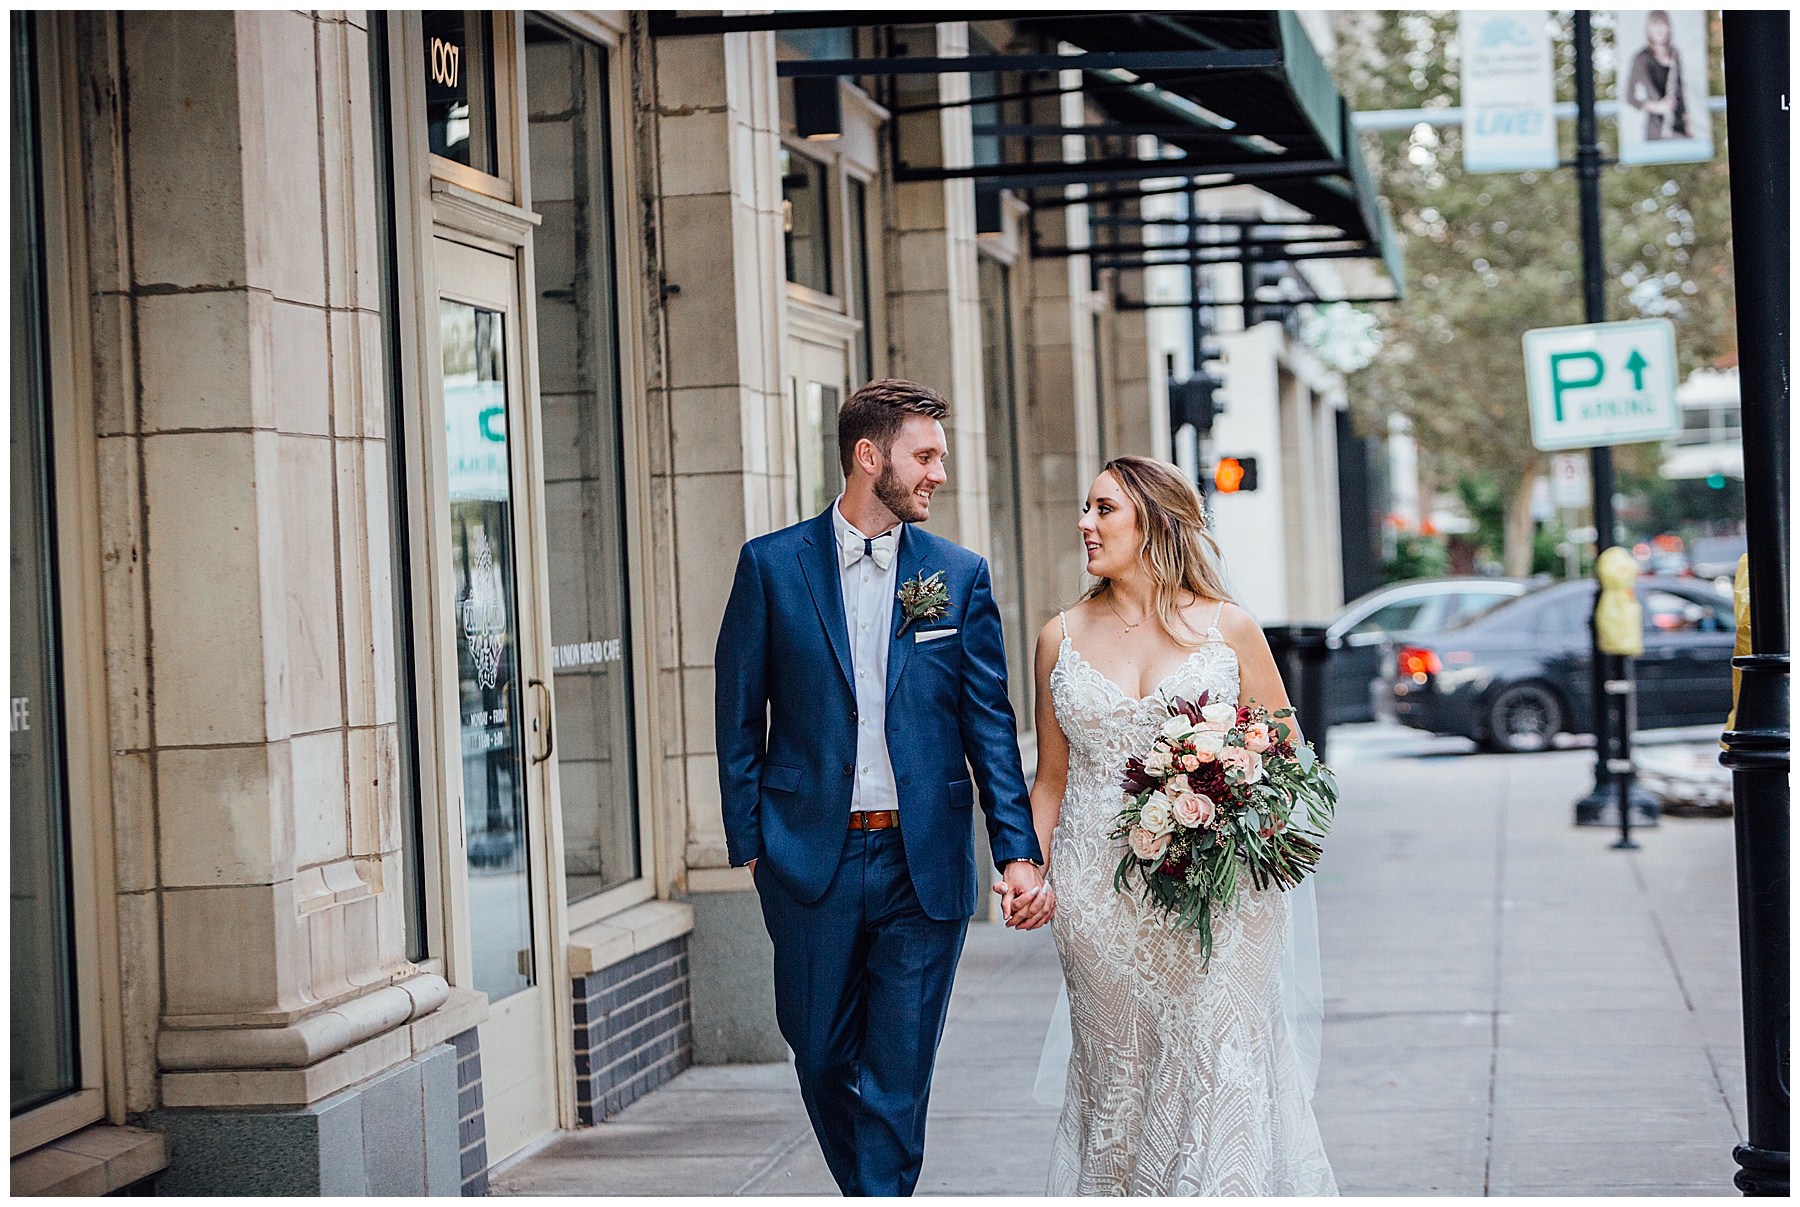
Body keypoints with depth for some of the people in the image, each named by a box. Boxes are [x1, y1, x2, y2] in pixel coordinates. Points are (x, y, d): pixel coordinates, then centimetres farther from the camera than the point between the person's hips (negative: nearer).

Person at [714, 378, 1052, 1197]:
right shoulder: (772, 566, 0)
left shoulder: (960, 576, 4)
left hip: (925, 863, 0)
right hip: (813, 858, 0)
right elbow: (740, 717, 4)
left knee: (898, 1074, 0)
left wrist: (1018, 851, -7)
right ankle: (871, 1192, 31)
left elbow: (989, 724, 2)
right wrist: (748, 844, -1)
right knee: (823, 1058, 10)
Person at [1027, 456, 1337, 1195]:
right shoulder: (1062, 639, 9)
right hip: (1100, 901, 2)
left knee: (1220, 1066, -7)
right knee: (1117, 1073, 5)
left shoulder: (1227, 629, 2)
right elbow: (1052, 779, 13)